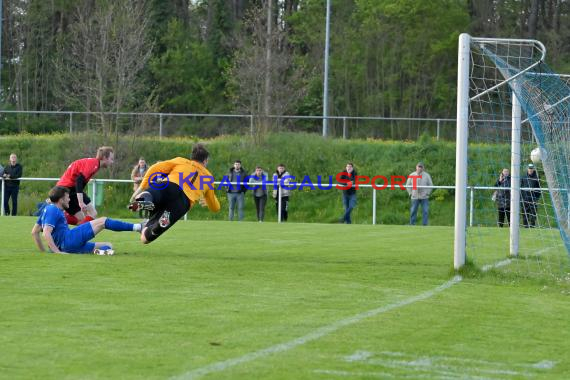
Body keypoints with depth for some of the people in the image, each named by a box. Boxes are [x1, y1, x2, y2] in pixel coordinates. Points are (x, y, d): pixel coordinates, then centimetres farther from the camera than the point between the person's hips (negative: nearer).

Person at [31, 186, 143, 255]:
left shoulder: (48, 209, 23)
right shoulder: (53, 210, -8)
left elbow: (34, 232, 26)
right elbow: (46, 233, -20)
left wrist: (43, 251, 22)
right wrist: (57, 252, -22)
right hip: (68, 239, -10)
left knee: (109, 246, 10)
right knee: (103, 221, -4)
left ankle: (100, 251, -26)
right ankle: (137, 227, -14)